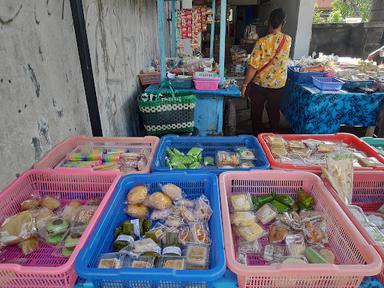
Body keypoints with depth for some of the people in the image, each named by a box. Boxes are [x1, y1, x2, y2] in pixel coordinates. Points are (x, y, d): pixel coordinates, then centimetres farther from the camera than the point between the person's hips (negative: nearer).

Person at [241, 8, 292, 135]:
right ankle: (275, 134, 34)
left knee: (257, 111, 13)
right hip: (278, 84, 4)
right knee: (274, 110, 21)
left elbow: (253, 67, -21)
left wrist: (245, 84, -11)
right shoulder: (288, 40, -5)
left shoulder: (262, 42, -19)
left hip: (260, 83, -4)